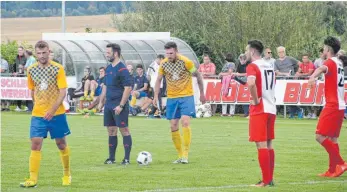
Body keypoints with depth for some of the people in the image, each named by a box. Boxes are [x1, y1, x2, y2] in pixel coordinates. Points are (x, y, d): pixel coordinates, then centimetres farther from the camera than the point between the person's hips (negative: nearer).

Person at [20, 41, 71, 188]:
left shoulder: (57, 69, -8)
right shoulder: (31, 70, 3)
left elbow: (63, 92, -13)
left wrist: (52, 110, -22)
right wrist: (38, 106, 13)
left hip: (56, 114, -2)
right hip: (38, 114, 2)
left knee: (61, 143, 9)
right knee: (35, 144, -8)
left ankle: (67, 174, 28)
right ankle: (33, 179, -9)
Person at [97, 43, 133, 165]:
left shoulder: (122, 69, -13)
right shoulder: (108, 68, 12)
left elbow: (128, 88, -17)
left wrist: (121, 105, -20)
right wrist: (101, 102, 15)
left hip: (119, 105, -8)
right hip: (109, 104, 8)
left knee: (124, 130, -4)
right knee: (111, 131, 10)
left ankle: (127, 158, -1)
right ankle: (111, 158, 16)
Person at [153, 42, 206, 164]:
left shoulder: (186, 62, -13)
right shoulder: (164, 63, -2)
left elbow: (198, 75, 0)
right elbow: (159, 80, 12)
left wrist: (202, 93, 7)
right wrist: (156, 96, 3)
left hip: (186, 96, -4)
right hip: (172, 98, 4)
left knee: (185, 122, -19)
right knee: (173, 126, 2)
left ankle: (185, 155, -15)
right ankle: (180, 155, 13)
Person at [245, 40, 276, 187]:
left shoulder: (252, 66, -11)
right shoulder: (269, 66, 14)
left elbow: (251, 83, -31)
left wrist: (256, 100, -18)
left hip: (259, 110, -8)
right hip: (271, 108, 8)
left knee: (261, 145, -6)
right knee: (268, 144, 13)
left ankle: (265, 181, -7)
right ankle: (270, 178, 15)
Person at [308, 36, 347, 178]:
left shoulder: (330, 62, -13)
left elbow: (322, 68, -37)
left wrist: (312, 77, -57)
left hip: (332, 106, -9)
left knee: (320, 136, -10)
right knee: (332, 139, 11)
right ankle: (332, 170, 12)